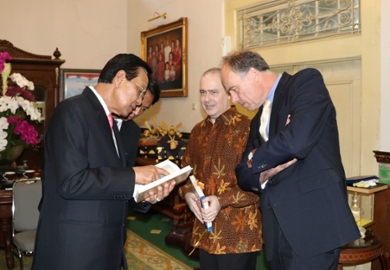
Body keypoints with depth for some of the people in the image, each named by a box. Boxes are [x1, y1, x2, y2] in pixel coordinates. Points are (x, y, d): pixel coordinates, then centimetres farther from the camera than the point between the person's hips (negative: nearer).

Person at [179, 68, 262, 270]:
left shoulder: (247, 128, -12)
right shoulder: (198, 131, 11)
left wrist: (222, 201, -22)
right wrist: (187, 194, -3)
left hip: (238, 233, -6)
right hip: (205, 231, 7)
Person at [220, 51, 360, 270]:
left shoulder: (307, 81, -5)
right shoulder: (259, 121, 18)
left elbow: (297, 140, -22)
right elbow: (243, 174, 15)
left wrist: (257, 160, -5)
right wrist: (264, 173, -8)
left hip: (311, 219, -7)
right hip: (278, 226, 8)